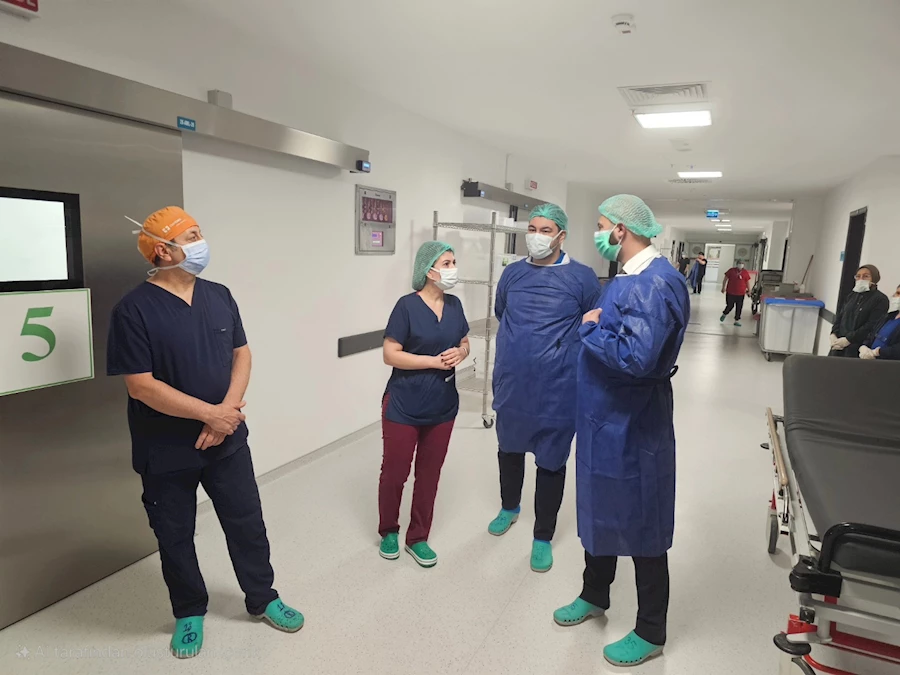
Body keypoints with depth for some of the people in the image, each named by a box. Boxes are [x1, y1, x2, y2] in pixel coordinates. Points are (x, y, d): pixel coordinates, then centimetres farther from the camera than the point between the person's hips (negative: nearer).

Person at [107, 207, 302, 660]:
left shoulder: (219, 296, 1)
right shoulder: (134, 310, -15)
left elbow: (241, 355, 3)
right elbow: (140, 386, -19)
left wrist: (228, 410, -12)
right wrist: (209, 413, -19)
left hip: (227, 440, 4)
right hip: (166, 452, -4)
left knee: (247, 523, 14)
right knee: (175, 536, 15)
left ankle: (262, 598, 35)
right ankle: (189, 613, 38)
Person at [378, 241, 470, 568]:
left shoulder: (454, 305, 3)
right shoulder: (408, 305, -15)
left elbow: (464, 343, 14)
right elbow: (390, 355, -17)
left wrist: (460, 353, -9)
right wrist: (434, 361, -21)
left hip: (443, 406, 5)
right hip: (404, 406, -5)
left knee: (429, 474, 14)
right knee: (394, 472, 9)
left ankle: (417, 538, 31)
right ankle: (389, 531, 34)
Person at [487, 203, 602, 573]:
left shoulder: (582, 277, -9)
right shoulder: (512, 273, 3)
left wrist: (564, 346, 2)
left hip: (556, 390, -4)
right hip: (510, 385, 4)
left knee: (551, 463, 10)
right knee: (509, 449, 23)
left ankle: (543, 536, 29)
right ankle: (509, 507, 49)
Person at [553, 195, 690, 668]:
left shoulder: (655, 284, -23)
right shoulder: (627, 278, 9)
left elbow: (637, 359, -33)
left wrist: (590, 329, -20)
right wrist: (593, 328, 0)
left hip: (633, 429, -9)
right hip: (603, 420, 9)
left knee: (639, 527, 8)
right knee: (600, 512, 23)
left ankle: (650, 632, 29)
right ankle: (595, 595, 45)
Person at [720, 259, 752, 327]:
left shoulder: (745, 273, 2)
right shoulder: (731, 270, -2)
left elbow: (748, 282, 8)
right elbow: (725, 279, 5)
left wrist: (748, 291, 8)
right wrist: (723, 287, 3)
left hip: (741, 294, 2)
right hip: (730, 293, -2)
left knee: (739, 308, 4)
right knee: (730, 306, 3)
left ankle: (737, 321, 15)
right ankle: (724, 314, 33)